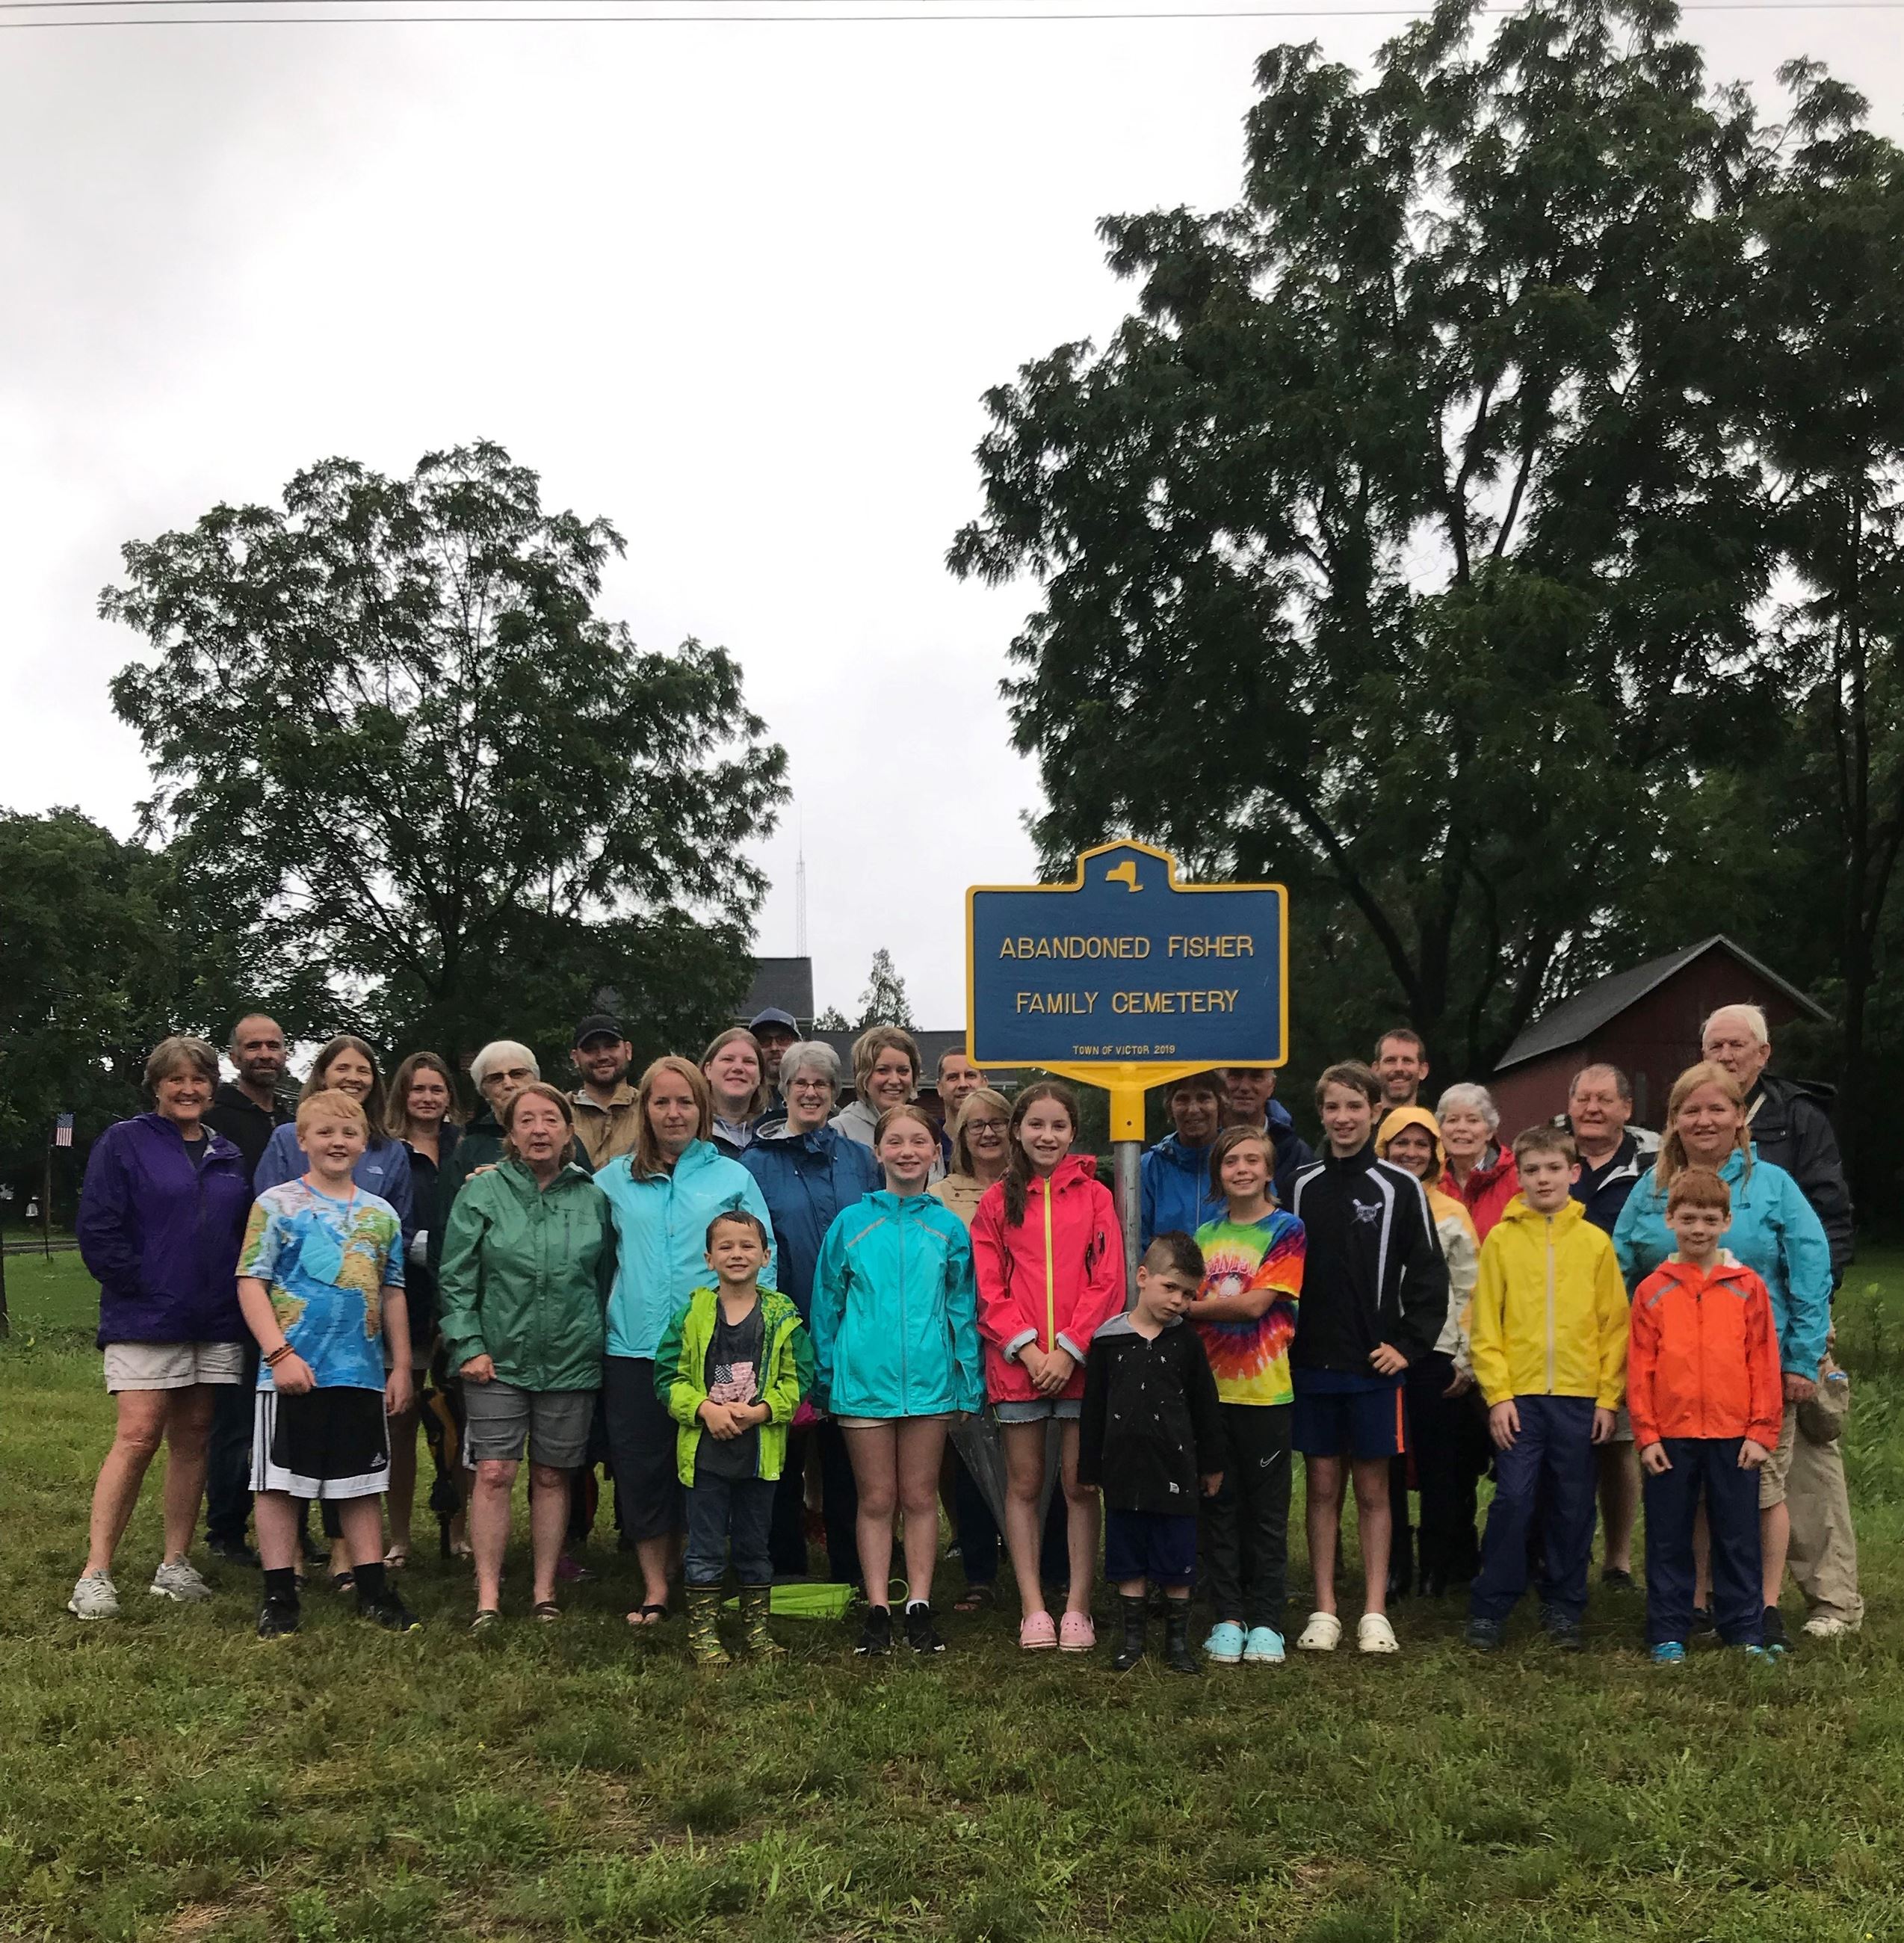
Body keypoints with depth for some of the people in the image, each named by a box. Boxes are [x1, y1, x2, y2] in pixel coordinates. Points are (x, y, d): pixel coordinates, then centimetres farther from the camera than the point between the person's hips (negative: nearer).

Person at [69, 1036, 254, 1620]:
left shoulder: (228, 1156, 14)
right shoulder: (124, 1143, -1)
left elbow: (246, 1232, 18)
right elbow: (97, 1228, -7)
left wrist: (235, 1291, 4)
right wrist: (138, 1283, -11)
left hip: (215, 1324, 5)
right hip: (145, 1321, -5)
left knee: (192, 1439, 8)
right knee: (136, 1439, -11)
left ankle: (175, 1565, 16)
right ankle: (95, 1575, -6)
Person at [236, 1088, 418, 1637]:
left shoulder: (381, 1214, 10)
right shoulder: (277, 1204, -3)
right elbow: (251, 1283, -8)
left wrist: (401, 1366, 10)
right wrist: (279, 1353, -17)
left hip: (363, 1373, 4)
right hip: (293, 1370, -4)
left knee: (362, 1483, 11)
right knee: (280, 1481, 3)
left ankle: (373, 1590, 20)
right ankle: (279, 1596, 13)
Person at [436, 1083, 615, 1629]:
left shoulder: (593, 1197, 4)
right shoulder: (483, 1192, -1)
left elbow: (606, 1277, 11)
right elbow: (455, 1277, -2)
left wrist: (599, 1340, 9)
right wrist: (468, 1345, -8)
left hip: (571, 1360, 2)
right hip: (499, 1359, -2)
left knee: (552, 1477, 9)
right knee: (494, 1473, -6)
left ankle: (544, 1591, 20)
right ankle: (488, 1597, 3)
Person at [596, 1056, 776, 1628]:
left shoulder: (732, 1177, 6)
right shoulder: (614, 1179, 10)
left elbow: (762, 1257, 4)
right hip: (633, 1348, 1)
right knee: (641, 1469, 4)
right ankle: (655, 1587, 15)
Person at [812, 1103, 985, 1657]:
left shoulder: (948, 1227, 4)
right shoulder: (850, 1224, 2)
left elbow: (963, 1309, 6)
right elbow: (827, 1304, 6)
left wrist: (968, 1382, 2)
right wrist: (827, 1376, 4)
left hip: (929, 1378, 1)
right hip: (865, 1378, 0)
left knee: (920, 1497, 8)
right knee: (876, 1500, 7)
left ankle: (919, 1608, 16)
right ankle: (877, 1611, 14)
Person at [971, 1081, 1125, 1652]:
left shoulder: (1094, 1196, 4)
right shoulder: (997, 1201, 6)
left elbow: (1107, 1282, -2)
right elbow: (988, 1289, 1)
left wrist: (1069, 1349, -11)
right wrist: (1028, 1349, -10)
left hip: (1080, 1363, -1)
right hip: (1017, 1363, 1)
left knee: (1080, 1485, 3)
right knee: (1024, 1485, 6)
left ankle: (1078, 1607, 11)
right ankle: (1033, 1609, 12)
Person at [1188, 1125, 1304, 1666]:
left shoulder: (1287, 1231, -2)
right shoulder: (1205, 1236, 12)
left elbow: (1256, 1303, -12)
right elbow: (1187, 1303, 14)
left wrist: (1190, 1306, -6)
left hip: (1265, 1391, -4)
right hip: (1210, 1387, 4)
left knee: (1267, 1509, 4)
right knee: (1220, 1505, 7)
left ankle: (1265, 1622, 11)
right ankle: (1227, 1617, 15)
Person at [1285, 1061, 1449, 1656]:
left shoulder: (1400, 1188, -1)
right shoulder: (1300, 1188, 6)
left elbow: (1428, 1275, 1)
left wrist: (1408, 1344, -6)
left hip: (1373, 1363, -2)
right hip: (1310, 1362, 2)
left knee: (1373, 1488, 4)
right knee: (1322, 1485, 7)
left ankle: (1375, 1613, 11)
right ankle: (1324, 1611, 13)